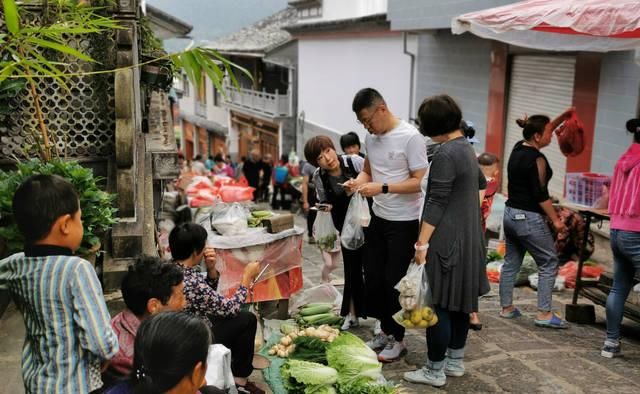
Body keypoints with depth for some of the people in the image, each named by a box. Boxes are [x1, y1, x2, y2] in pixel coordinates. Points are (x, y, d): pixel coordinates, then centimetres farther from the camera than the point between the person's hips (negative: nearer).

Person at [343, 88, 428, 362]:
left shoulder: (410, 137, -17)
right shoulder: (371, 138, 6)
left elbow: (419, 182, -19)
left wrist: (381, 188, -27)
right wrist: (357, 182, -5)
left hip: (404, 222, -7)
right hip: (378, 218, 7)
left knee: (394, 282, 0)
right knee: (373, 278, 12)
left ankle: (398, 339, 17)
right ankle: (386, 331, 29)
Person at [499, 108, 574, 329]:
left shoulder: (518, 148, 7)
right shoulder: (537, 159, -17)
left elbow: (544, 132, 26)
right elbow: (541, 195, -18)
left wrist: (562, 118, 22)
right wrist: (555, 220, -11)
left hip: (511, 214, 9)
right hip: (529, 218, -9)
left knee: (511, 262, 14)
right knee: (549, 263, 2)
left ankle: (507, 308, 21)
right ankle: (544, 314, 2)